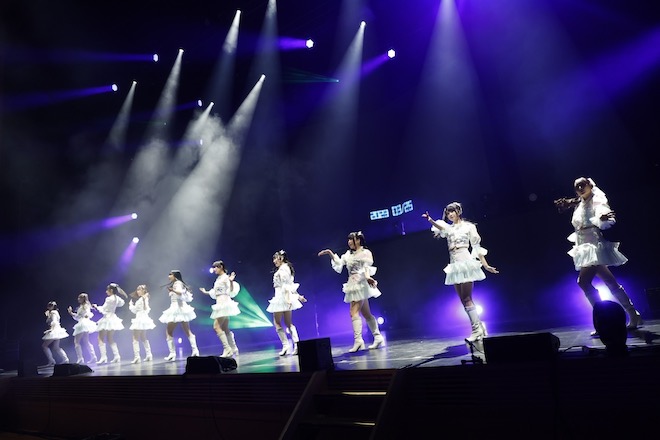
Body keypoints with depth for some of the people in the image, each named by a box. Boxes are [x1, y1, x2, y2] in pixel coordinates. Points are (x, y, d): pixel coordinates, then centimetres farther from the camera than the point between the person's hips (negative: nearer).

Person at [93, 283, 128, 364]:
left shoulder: (109, 299, -19)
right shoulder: (117, 298, 4)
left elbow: (103, 310, -13)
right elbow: (122, 303, 26)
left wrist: (96, 307, 2)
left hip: (107, 319, -8)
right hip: (113, 318, 8)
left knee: (101, 339, 1)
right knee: (110, 339, 15)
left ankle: (103, 357, -6)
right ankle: (116, 356, 8)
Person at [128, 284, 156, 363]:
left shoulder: (140, 300, -16)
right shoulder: (145, 299, 11)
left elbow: (134, 310, -9)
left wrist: (131, 304, 9)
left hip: (140, 320, -10)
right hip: (144, 319, 10)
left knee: (136, 339, -7)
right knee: (144, 338, 19)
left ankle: (137, 357, -14)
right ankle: (149, 355, 21)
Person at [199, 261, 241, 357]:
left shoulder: (225, 277, -9)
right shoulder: (218, 279, 17)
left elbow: (231, 292, -15)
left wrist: (231, 281, -29)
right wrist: (206, 292, 34)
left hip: (224, 303, -9)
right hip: (220, 304, 9)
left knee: (217, 326, -14)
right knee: (225, 329, 9)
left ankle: (227, 349, -14)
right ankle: (234, 349, 14)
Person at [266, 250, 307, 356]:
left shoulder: (282, 269, -11)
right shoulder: (286, 268, 18)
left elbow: (286, 285, -19)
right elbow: (291, 285, 21)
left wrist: (288, 298, -24)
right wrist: (298, 295, 22)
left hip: (283, 297, -10)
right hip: (285, 298, 10)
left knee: (277, 322, -3)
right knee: (288, 323, 8)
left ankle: (286, 345, -5)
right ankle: (296, 345, 3)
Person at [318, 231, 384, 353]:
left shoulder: (365, 252, -2)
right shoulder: (349, 254, 19)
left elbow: (367, 267, -15)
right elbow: (339, 263, 15)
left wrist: (367, 277, -33)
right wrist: (330, 254, 5)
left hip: (361, 284, -8)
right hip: (353, 285, 8)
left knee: (354, 312, -17)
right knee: (366, 314, 11)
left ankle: (358, 340, -19)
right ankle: (378, 337, 19)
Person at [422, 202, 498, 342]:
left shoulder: (468, 226, 5)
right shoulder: (448, 228, 13)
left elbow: (477, 247, 3)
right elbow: (439, 226, -12)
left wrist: (486, 265, -1)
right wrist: (430, 220, -35)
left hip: (466, 262, -5)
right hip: (454, 265, 5)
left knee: (466, 298, -10)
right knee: (464, 299, 4)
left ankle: (476, 328, -5)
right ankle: (479, 325, 13)